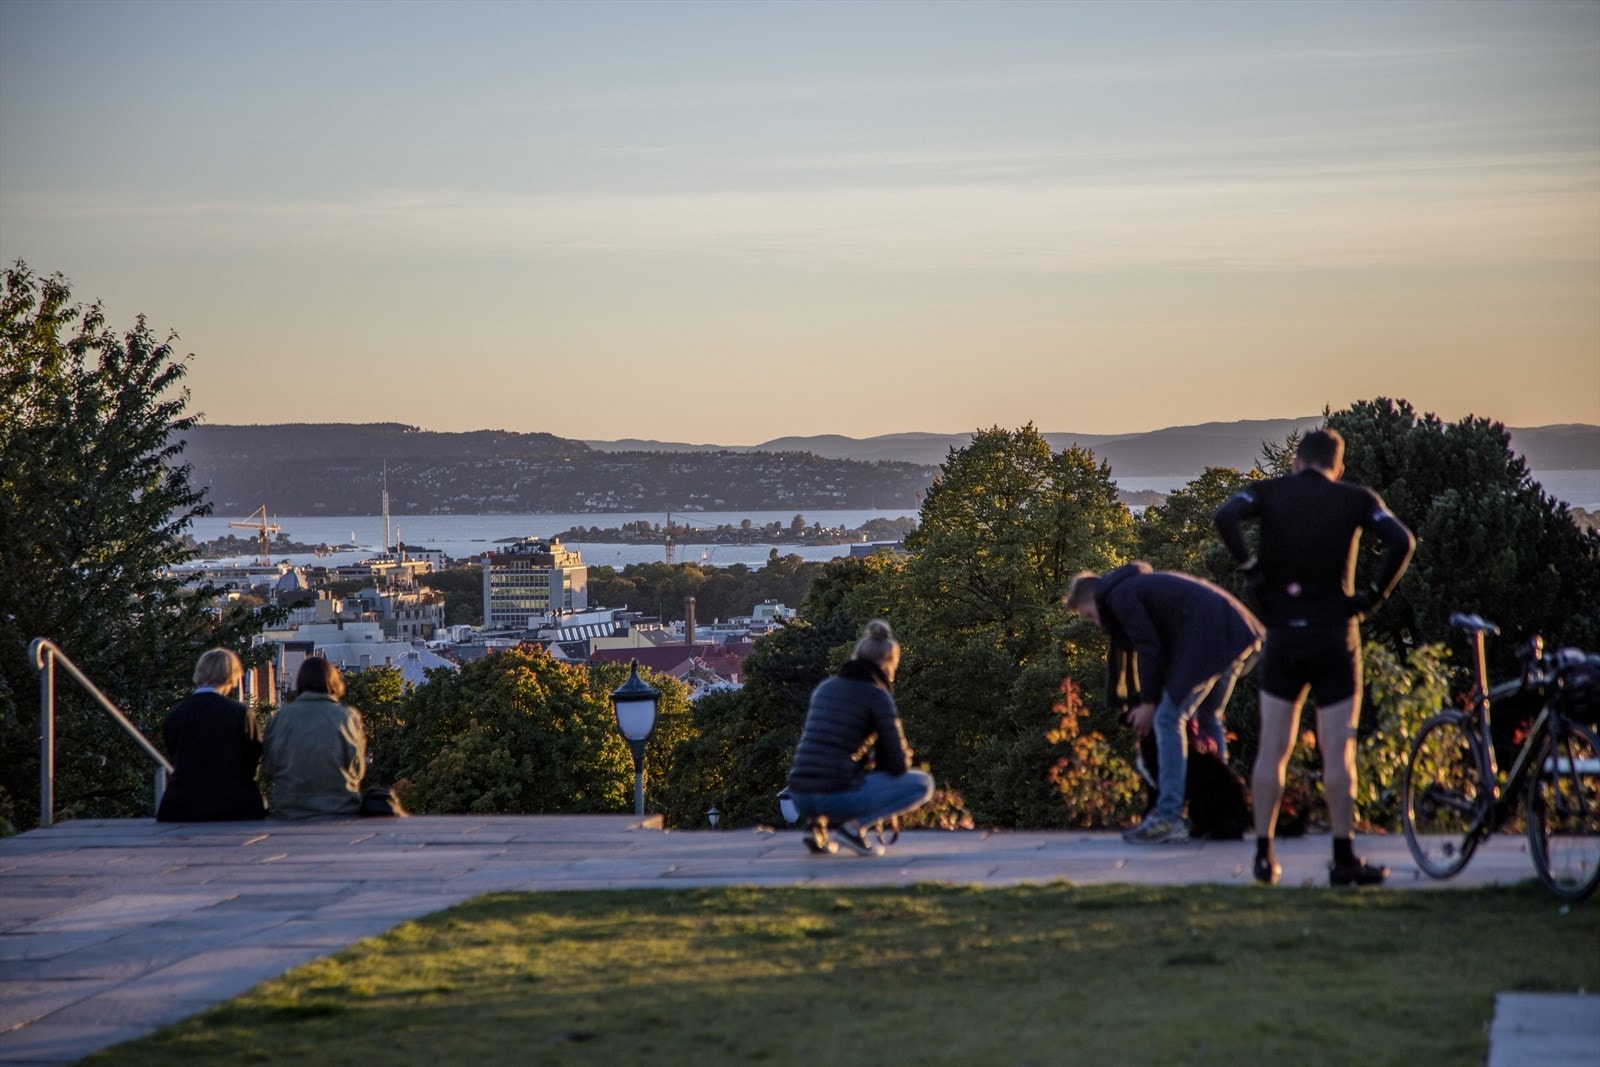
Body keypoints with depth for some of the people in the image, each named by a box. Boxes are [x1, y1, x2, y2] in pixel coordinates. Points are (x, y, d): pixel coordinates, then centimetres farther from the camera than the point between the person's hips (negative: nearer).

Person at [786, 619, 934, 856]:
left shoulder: (825, 687, 16)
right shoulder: (877, 695, -3)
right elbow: (897, 764, -4)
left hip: (799, 799, 7)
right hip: (838, 796, -7)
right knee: (923, 783, 8)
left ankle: (818, 824, 11)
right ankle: (852, 824, -6)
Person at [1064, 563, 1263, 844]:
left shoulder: (1118, 596, 0)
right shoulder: (1140, 585, 29)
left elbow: (1150, 649, -6)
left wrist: (1148, 703, 0)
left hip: (1207, 639, -10)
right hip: (1236, 632, 10)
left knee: (1169, 720, -6)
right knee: (1208, 718, 21)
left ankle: (1168, 818, -11)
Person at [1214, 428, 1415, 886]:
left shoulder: (1271, 492, 4)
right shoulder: (1357, 499, 3)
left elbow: (1225, 517, -15)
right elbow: (1402, 541, -12)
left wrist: (1251, 568, -7)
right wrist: (1374, 594, -3)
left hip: (1283, 637, 1)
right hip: (1336, 637, -1)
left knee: (1273, 749, 9)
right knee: (1338, 752, 2)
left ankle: (1264, 855, 8)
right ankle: (1344, 859, 2)